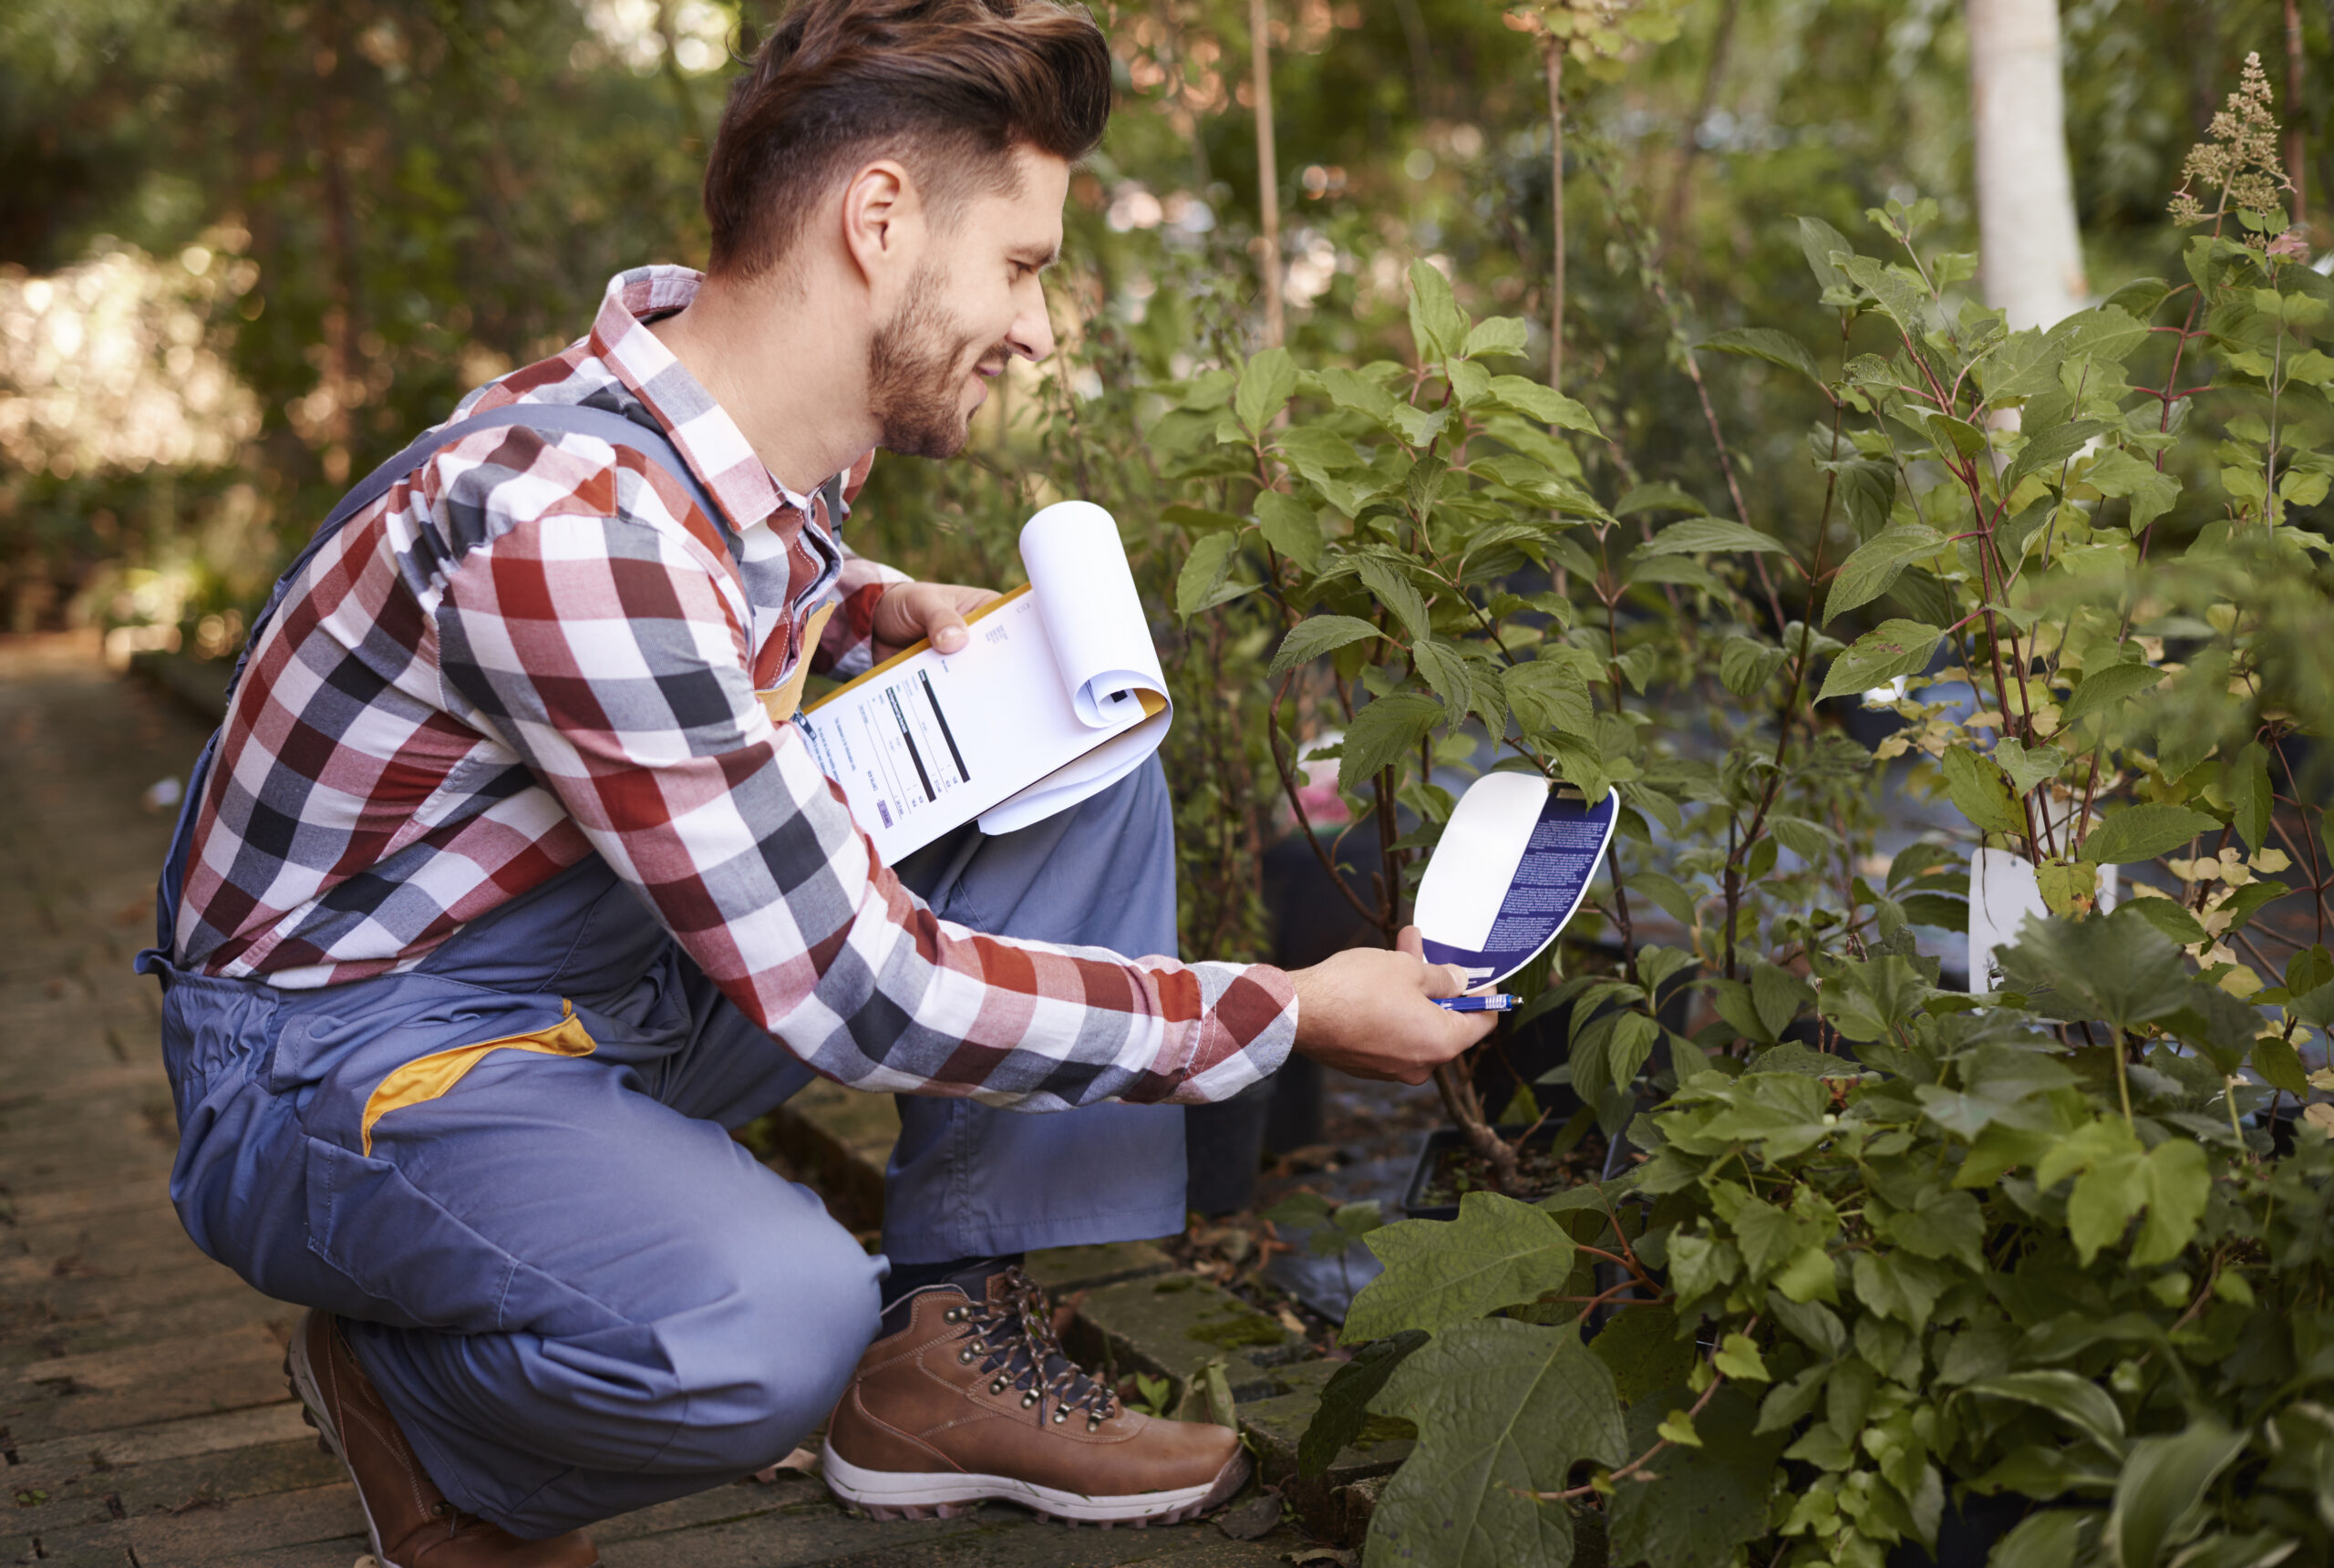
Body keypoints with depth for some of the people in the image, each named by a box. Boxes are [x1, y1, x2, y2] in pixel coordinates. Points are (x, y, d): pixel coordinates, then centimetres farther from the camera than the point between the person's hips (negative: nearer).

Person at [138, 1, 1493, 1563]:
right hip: (346, 1065, -9)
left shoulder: (793, 425, -4)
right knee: (771, 1312, -38)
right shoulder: (569, 521, -32)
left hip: (622, 987, 9)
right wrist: (1288, 1012, -21)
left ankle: (952, 1349, 2)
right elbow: (856, 989, -29)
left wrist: (884, 605, 0)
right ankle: (409, 1399, -3)